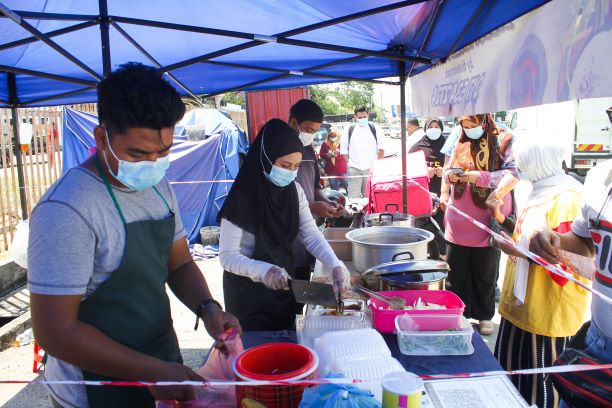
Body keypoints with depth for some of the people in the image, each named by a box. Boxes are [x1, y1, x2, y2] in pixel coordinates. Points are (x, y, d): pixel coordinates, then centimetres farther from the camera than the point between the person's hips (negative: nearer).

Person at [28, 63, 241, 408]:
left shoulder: (159, 187, -2)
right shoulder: (67, 211, -25)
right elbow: (55, 331, -24)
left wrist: (207, 307, -13)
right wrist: (154, 373, -23)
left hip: (162, 362, 7)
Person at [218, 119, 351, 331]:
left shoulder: (294, 190, -3)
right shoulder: (243, 198, -21)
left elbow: (311, 235, -7)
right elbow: (227, 256, -22)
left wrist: (335, 265, -23)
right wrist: (264, 271, -39)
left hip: (284, 287, 6)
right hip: (249, 293, -6)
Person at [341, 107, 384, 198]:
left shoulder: (375, 128, 3)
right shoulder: (349, 130, 5)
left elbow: (381, 147, 6)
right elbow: (343, 149, 11)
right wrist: (348, 162, 3)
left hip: (371, 167, 0)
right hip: (354, 168, 0)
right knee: (354, 196, -4)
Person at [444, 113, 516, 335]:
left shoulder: (503, 142, -4)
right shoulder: (461, 143, 10)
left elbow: (513, 173, -13)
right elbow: (448, 171, 15)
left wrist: (480, 177, -24)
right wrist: (450, 175, -8)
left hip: (487, 222, -3)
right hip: (459, 222, 4)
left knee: (485, 273, 11)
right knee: (455, 271, 8)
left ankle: (484, 316, 29)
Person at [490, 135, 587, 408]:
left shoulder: (566, 198, -19)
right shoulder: (542, 191, 12)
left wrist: (517, 250, -23)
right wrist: (500, 218, 12)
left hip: (548, 312, -9)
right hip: (521, 303, 9)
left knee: (540, 382, 6)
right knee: (511, 371, 20)